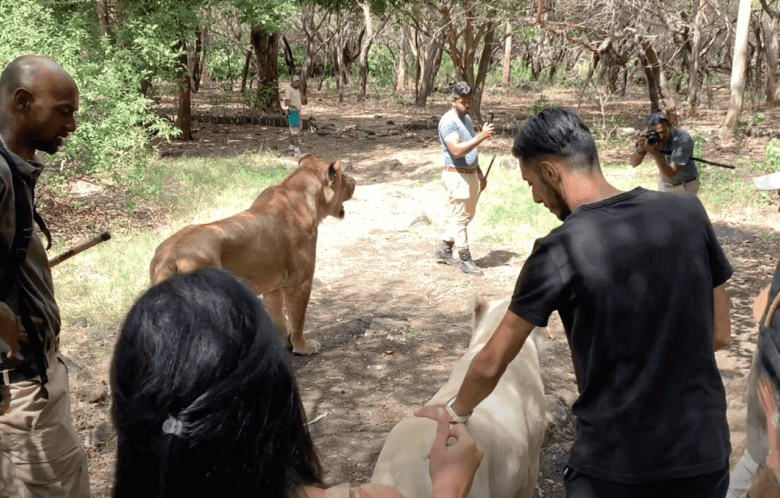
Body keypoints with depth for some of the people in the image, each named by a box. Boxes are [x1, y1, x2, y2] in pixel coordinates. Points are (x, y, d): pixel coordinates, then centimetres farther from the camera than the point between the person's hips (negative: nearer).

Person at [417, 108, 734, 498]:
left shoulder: (559, 251, -15)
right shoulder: (687, 212, -5)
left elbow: (490, 364, -5)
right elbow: (719, 334, 5)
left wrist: (454, 413, 13)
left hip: (614, 464, -4)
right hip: (704, 452, 4)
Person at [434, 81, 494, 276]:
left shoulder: (466, 118, 13)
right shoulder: (448, 122, -17)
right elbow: (457, 151, -29)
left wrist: (479, 173, 22)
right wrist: (481, 137, -34)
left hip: (470, 174, 10)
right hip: (456, 175, -10)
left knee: (467, 214, 17)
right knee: (460, 217, -1)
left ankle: (444, 248, 30)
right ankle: (465, 259, 8)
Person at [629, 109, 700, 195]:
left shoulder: (684, 140, -30)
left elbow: (671, 173, -33)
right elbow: (633, 164, -18)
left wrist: (655, 154, -45)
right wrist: (640, 148, -38)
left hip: (686, 186, -4)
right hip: (664, 184, 4)